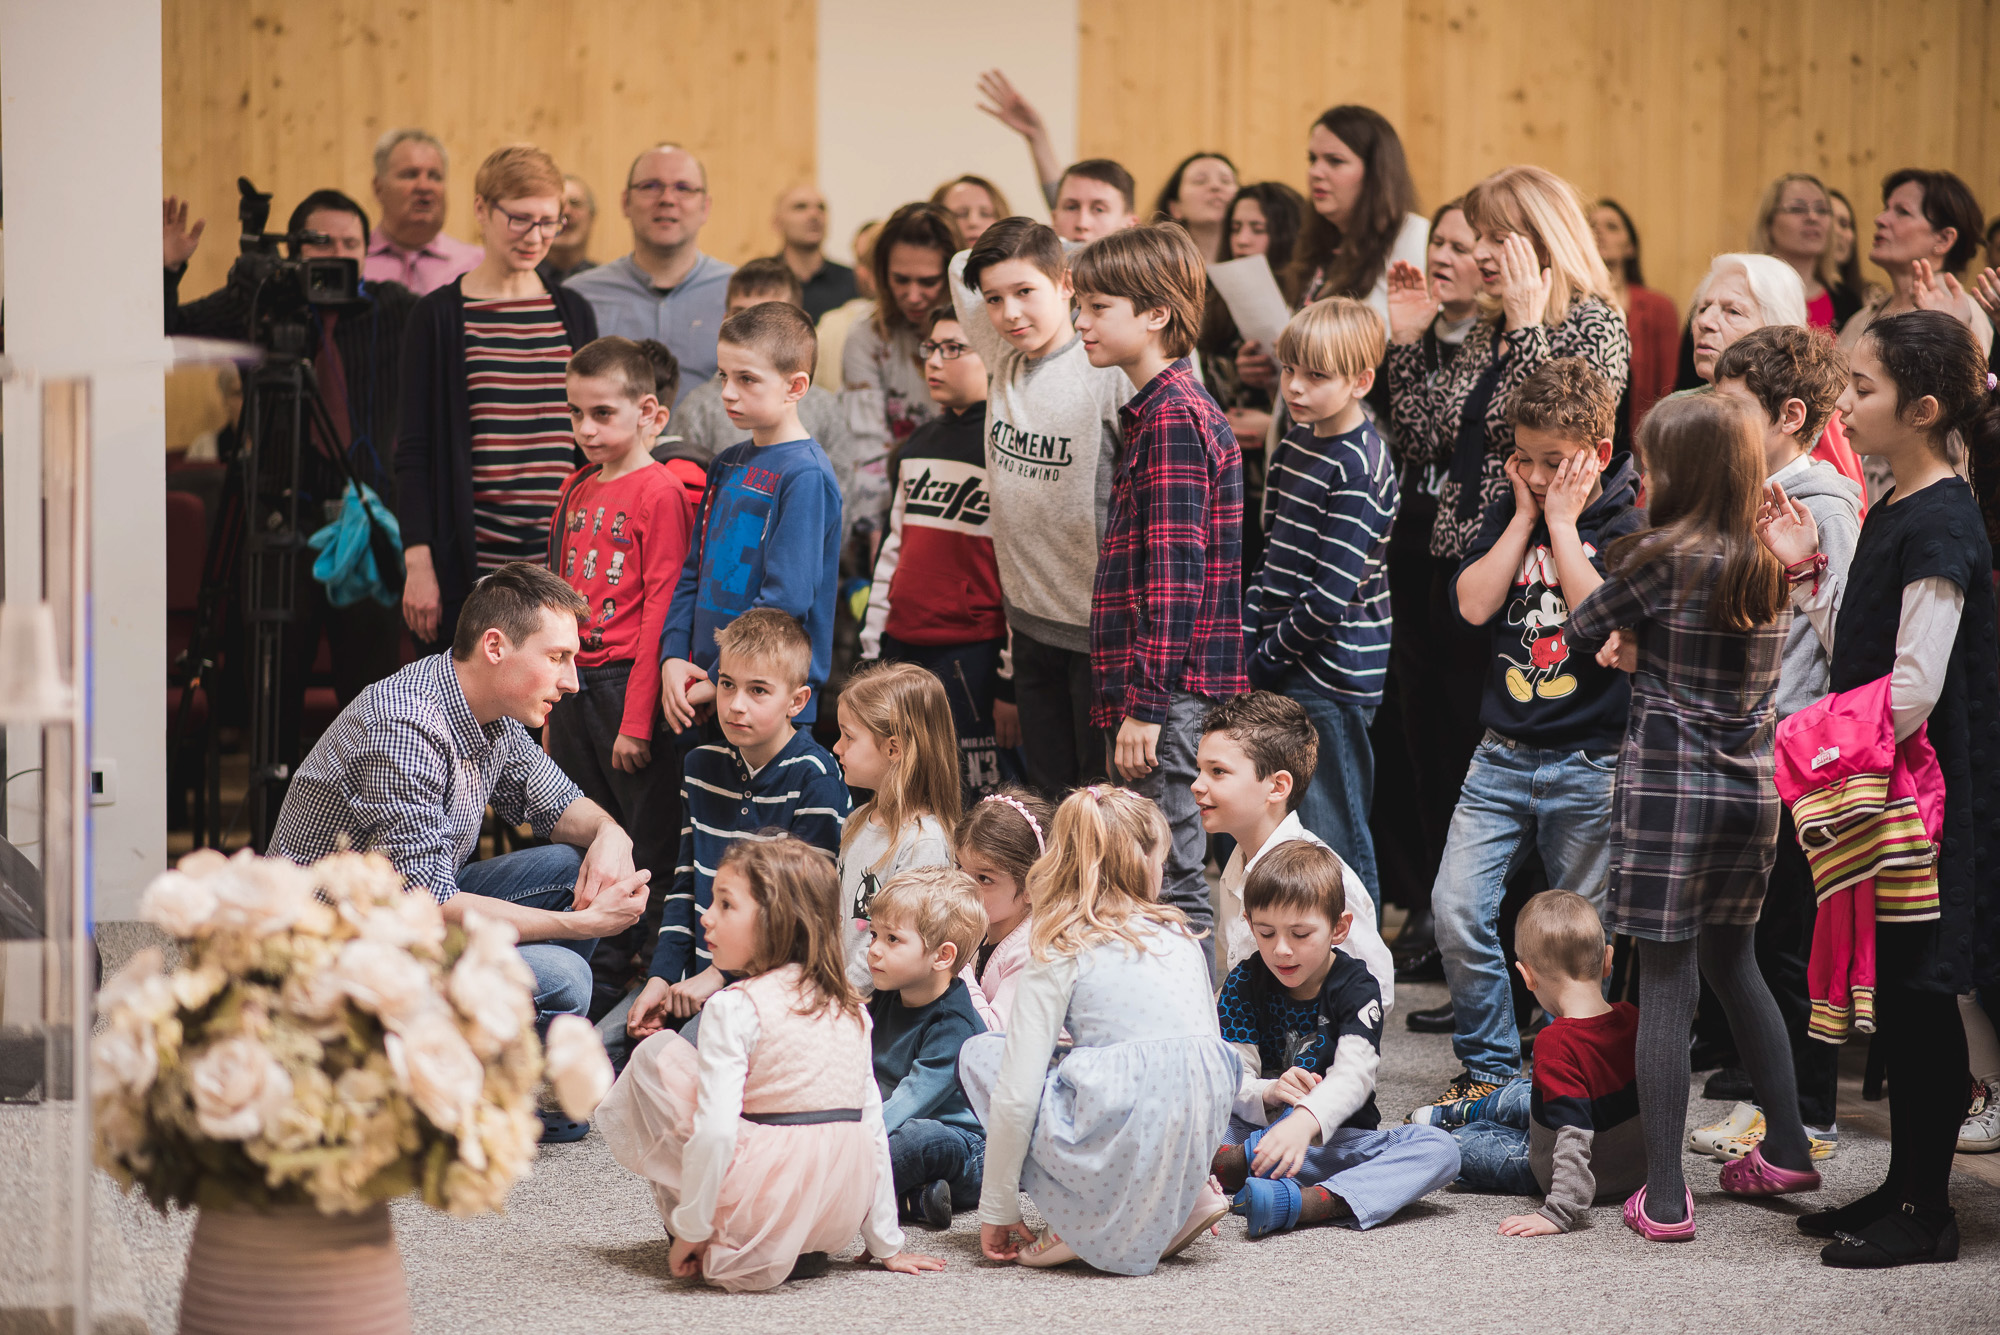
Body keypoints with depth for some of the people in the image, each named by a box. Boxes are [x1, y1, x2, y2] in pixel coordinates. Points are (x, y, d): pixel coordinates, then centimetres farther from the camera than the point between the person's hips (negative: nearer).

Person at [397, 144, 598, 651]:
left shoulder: (573, 312, 11)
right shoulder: (440, 316, 0)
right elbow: (413, 449, -1)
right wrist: (418, 561, -9)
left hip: (563, 558, 3)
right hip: (472, 564, -3)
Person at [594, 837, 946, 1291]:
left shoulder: (735, 1007, -9)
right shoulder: (849, 1006, 10)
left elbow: (715, 1130, -19)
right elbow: (873, 1122, 12)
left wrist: (692, 1229, -8)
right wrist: (886, 1245, 17)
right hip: (841, 1217, 6)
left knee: (656, 1054, 6)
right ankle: (802, 1250, 18)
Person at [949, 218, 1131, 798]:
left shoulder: (1109, 373, -14)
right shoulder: (1004, 362, 6)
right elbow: (962, 266, 19)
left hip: (1099, 627, -7)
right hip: (1029, 620, 7)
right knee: (1049, 798, 13)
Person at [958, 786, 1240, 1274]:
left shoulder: (1060, 952, 1)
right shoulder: (1180, 935, 16)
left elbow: (1015, 1096, -4)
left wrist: (996, 1210, 4)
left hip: (1122, 1135, -6)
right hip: (1199, 1132, 6)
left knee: (980, 1053, 15)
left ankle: (1085, 1221, 3)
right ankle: (1183, 1198, 13)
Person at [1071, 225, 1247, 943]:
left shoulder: (1173, 418, -14)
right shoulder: (1160, 407, 18)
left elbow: (1175, 571, -20)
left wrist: (1144, 703, -21)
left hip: (1172, 694, -10)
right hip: (1165, 695, 10)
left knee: (1172, 889, -7)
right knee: (1172, 888, 13)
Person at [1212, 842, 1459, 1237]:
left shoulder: (1357, 989, -5)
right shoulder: (1244, 983, 1)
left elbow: (1352, 1076, -23)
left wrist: (1305, 1123, -45)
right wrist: (1267, 1095, -35)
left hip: (1336, 1141, -1)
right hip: (1257, 1129, 1)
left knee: (1440, 1148, -28)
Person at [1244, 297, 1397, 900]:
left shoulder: (1360, 467, -16)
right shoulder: (1297, 444, 11)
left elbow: (1333, 592, -20)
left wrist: (1269, 654, -12)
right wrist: (1247, 638, 6)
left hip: (1332, 674, -9)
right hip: (1283, 669, 9)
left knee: (1333, 833, -2)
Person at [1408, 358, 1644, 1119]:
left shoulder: (1629, 526, -6)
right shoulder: (1508, 516, 7)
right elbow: (1474, 604, -6)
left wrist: (1563, 524, -14)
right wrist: (1525, 516, -6)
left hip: (1590, 762, -3)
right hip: (1502, 756, 3)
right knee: (1456, 912, -8)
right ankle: (1488, 1067, 6)